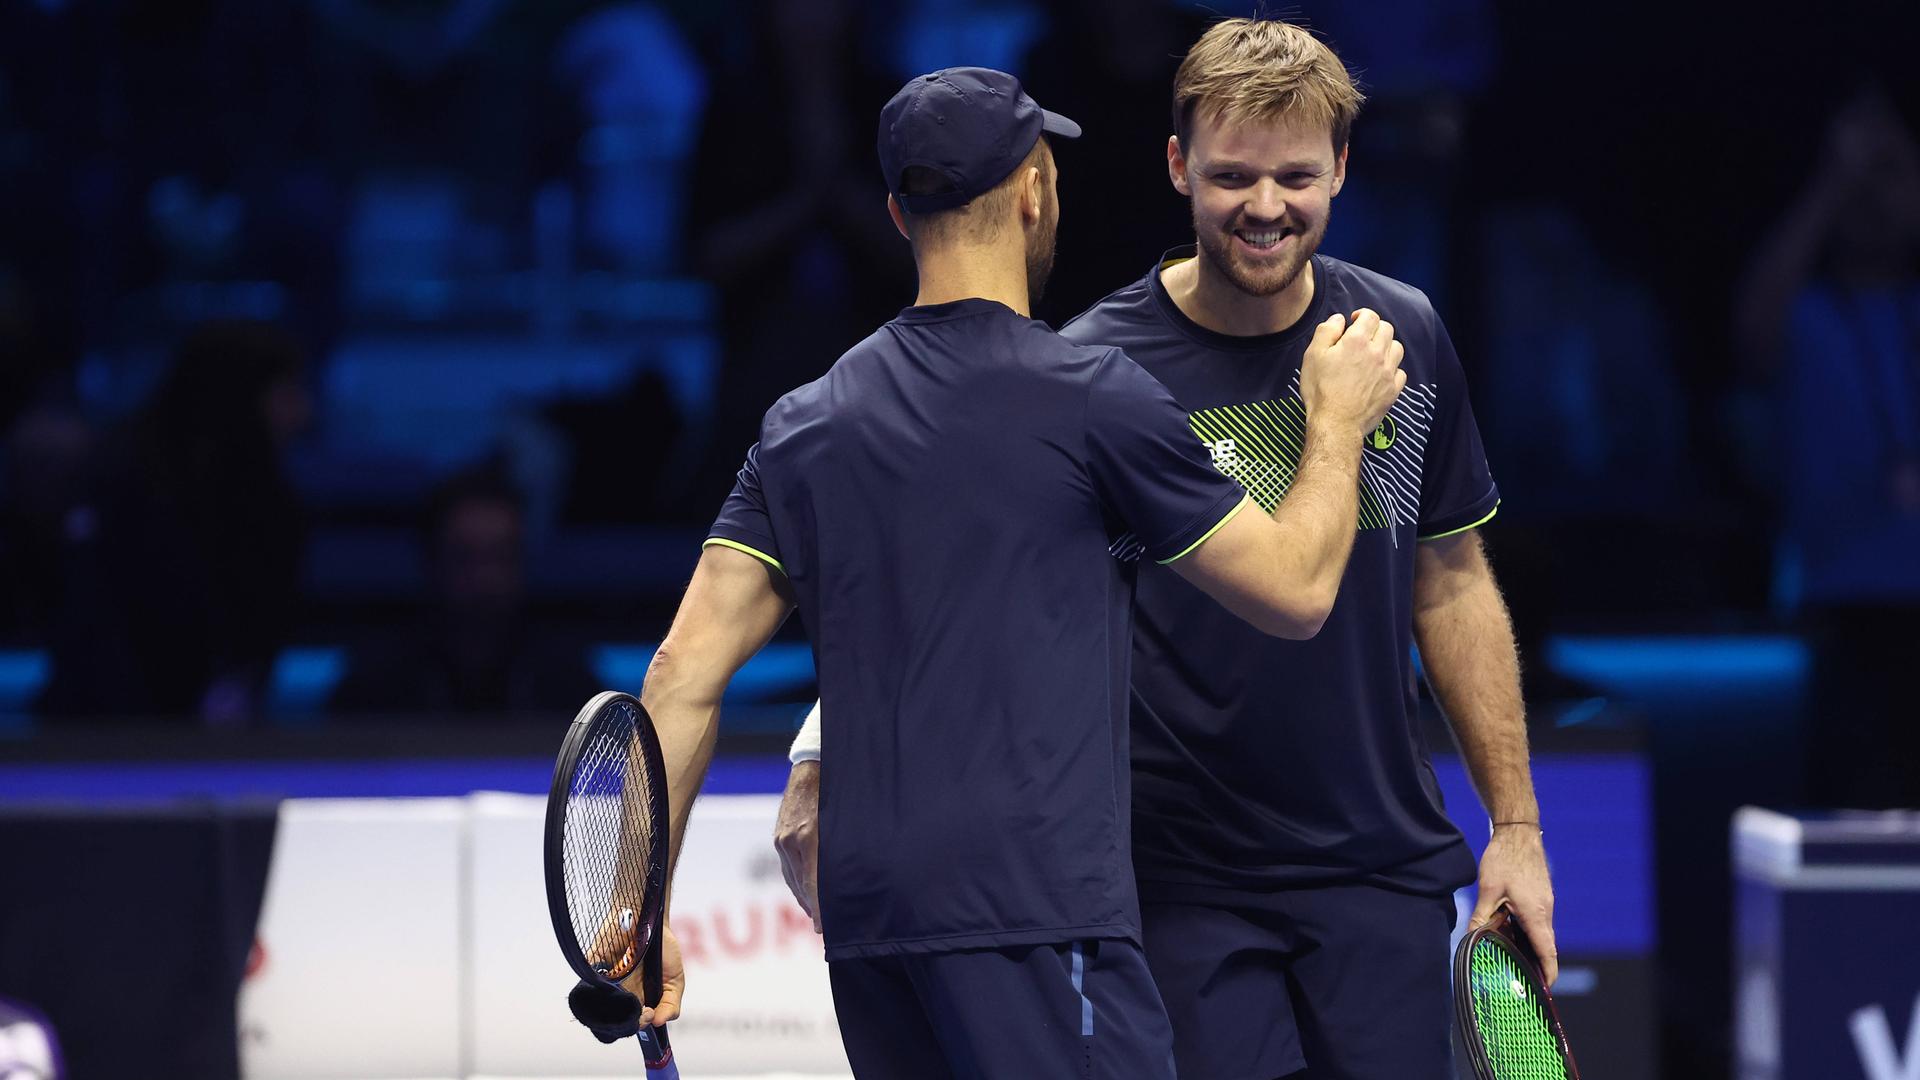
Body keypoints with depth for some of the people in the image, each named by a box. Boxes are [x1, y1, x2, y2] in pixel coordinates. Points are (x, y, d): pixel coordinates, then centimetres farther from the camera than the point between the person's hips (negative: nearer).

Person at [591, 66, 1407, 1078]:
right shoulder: (1090, 396, -3)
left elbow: (686, 673, 8)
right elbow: (1296, 590, 5)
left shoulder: (803, 424, 13)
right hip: (1033, 907, -7)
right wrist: (1338, 422, 21)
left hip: (863, 917, 7)